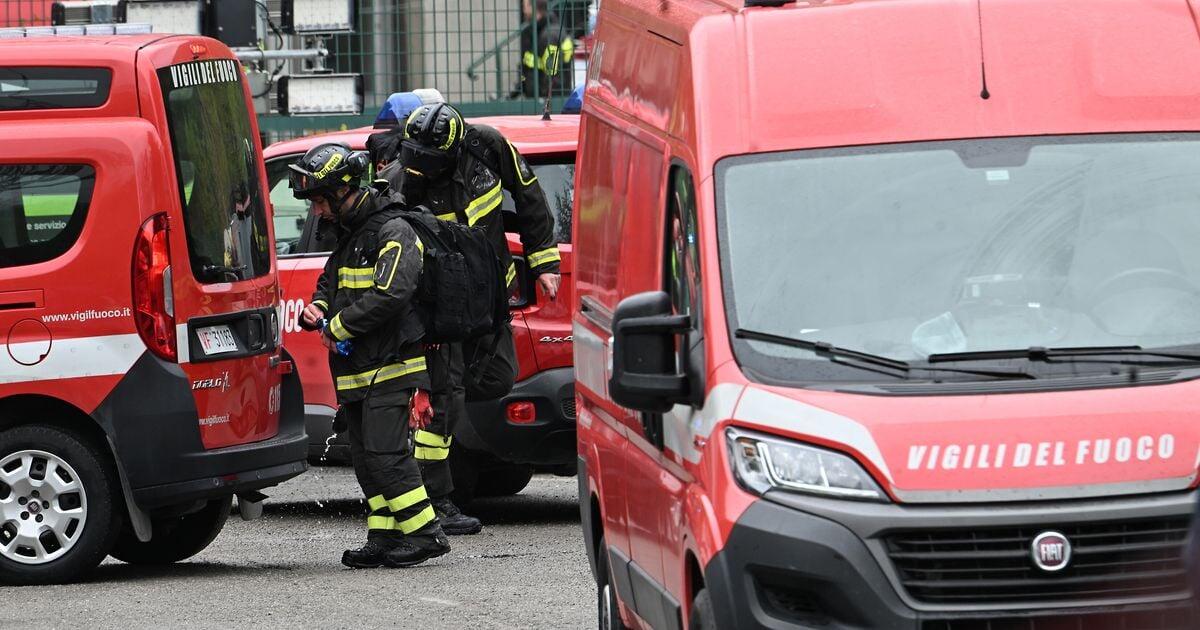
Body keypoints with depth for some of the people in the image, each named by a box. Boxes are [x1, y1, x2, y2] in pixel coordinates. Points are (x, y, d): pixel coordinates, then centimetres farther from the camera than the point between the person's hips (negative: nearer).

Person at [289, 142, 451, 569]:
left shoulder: (392, 233, -11)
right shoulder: (346, 236, 20)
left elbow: (390, 295, -23)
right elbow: (329, 285, 31)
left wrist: (337, 326, -15)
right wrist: (316, 311, 7)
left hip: (390, 370, -10)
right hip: (354, 373, 10)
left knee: (384, 453, -15)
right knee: (366, 459, 7)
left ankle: (425, 533, -12)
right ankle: (385, 537, 9)